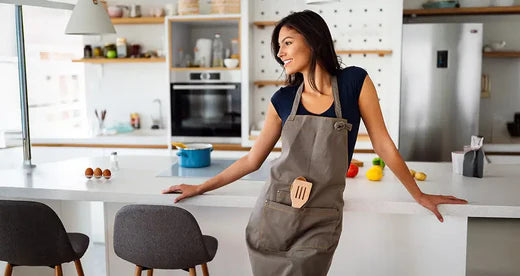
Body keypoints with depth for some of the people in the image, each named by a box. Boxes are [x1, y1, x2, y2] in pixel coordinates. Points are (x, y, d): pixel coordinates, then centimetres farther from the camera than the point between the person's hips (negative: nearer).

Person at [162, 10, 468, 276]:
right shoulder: (282, 100, 1)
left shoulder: (354, 82, -5)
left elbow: (383, 144, 2)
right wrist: (199, 188, 10)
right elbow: (252, 160, 8)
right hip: (272, 215, 3)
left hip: (319, 224, -2)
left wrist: (420, 195, 7)